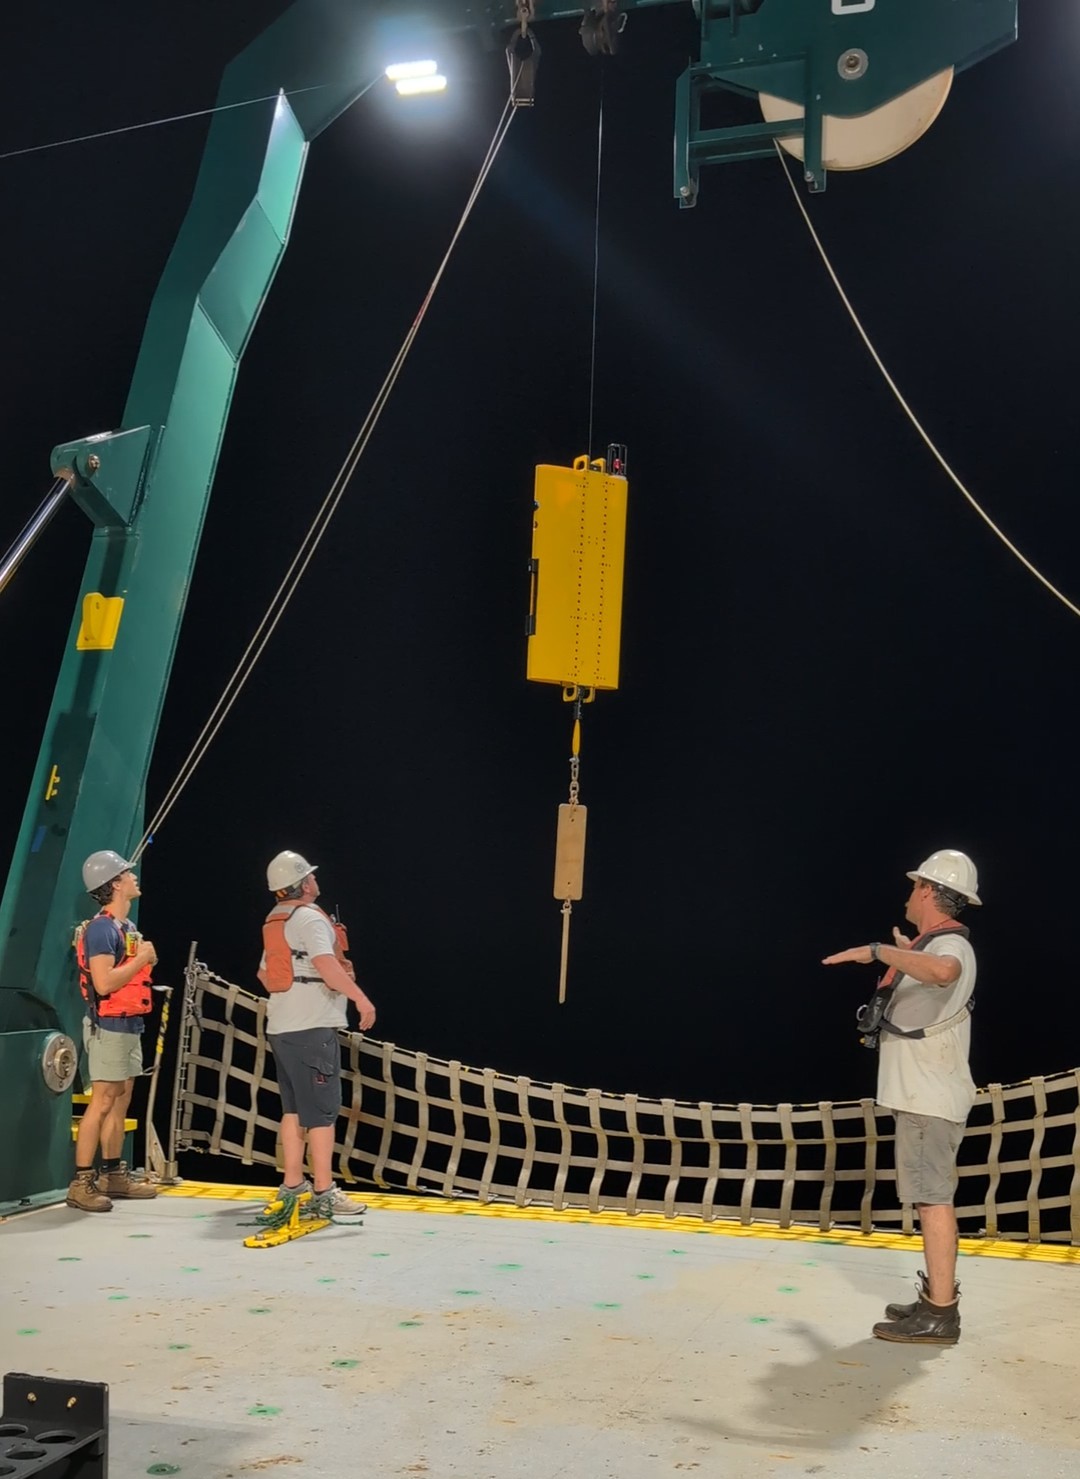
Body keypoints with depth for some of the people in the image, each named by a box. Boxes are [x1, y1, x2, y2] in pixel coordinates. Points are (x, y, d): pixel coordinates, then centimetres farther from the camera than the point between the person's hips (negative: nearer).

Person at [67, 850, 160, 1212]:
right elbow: (104, 982, -25)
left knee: (121, 1101, 12)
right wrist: (142, 959, -16)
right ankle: (81, 1183, -5)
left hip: (129, 1026, 10)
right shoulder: (101, 928, -16)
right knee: (102, 1101, -9)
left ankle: (114, 1174, 19)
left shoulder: (127, 926, 14)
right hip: (108, 1026, -9)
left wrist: (147, 958, 5)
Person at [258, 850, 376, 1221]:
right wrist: (360, 997, -29)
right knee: (322, 1111, -7)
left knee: (293, 1108, 14)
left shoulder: (274, 922, 15)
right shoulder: (309, 918, -13)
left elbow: (265, 973, 25)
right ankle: (324, 1194, -6)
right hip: (312, 1027, -10)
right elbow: (326, 964, -28)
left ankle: (292, 1185, 19)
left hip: (281, 1027, 10)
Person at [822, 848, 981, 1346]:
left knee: (932, 1197, -10)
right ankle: (936, 1299, 23)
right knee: (931, 1197, 15)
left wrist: (878, 951, -36)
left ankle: (940, 1315, -8)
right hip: (923, 1096, 11)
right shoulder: (937, 947, 16)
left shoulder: (949, 944, -17)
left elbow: (943, 971, -44)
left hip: (929, 1099, -11)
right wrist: (906, 953, 52)